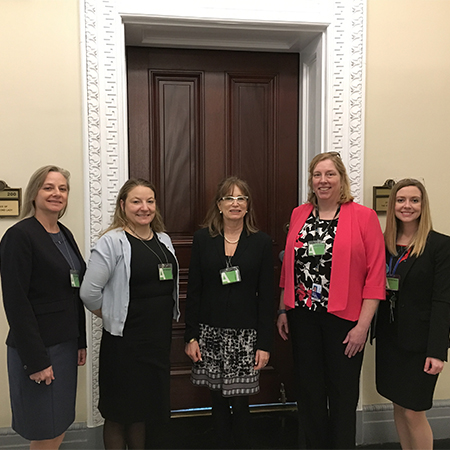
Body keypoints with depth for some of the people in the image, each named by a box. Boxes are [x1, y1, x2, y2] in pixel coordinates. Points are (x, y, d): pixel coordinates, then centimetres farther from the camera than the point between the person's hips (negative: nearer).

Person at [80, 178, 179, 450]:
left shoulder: (164, 240, 7)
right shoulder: (113, 242, -13)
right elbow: (89, 293, -17)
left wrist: (163, 321, 11)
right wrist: (113, 319, -5)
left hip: (160, 338, 6)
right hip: (125, 342, -6)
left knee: (144, 409, 20)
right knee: (119, 414, 11)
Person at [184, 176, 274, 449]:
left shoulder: (261, 242, 0)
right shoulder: (203, 239, 3)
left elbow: (266, 296, -1)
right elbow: (193, 291, 4)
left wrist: (265, 344, -4)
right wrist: (191, 336, 0)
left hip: (245, 334, -1)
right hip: (210, 333, 2)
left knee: (240, 401, 3)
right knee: (218, 400, 10)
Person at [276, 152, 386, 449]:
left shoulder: (364, 216, -6)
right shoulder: (299, 215, 7)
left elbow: (375, 274, -9)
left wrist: (363, 325, -13)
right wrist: (283, 310, 9)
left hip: (344, 319, -4)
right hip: (302, 316, 4)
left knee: (343, 394, 12)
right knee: (309, 390, 16)